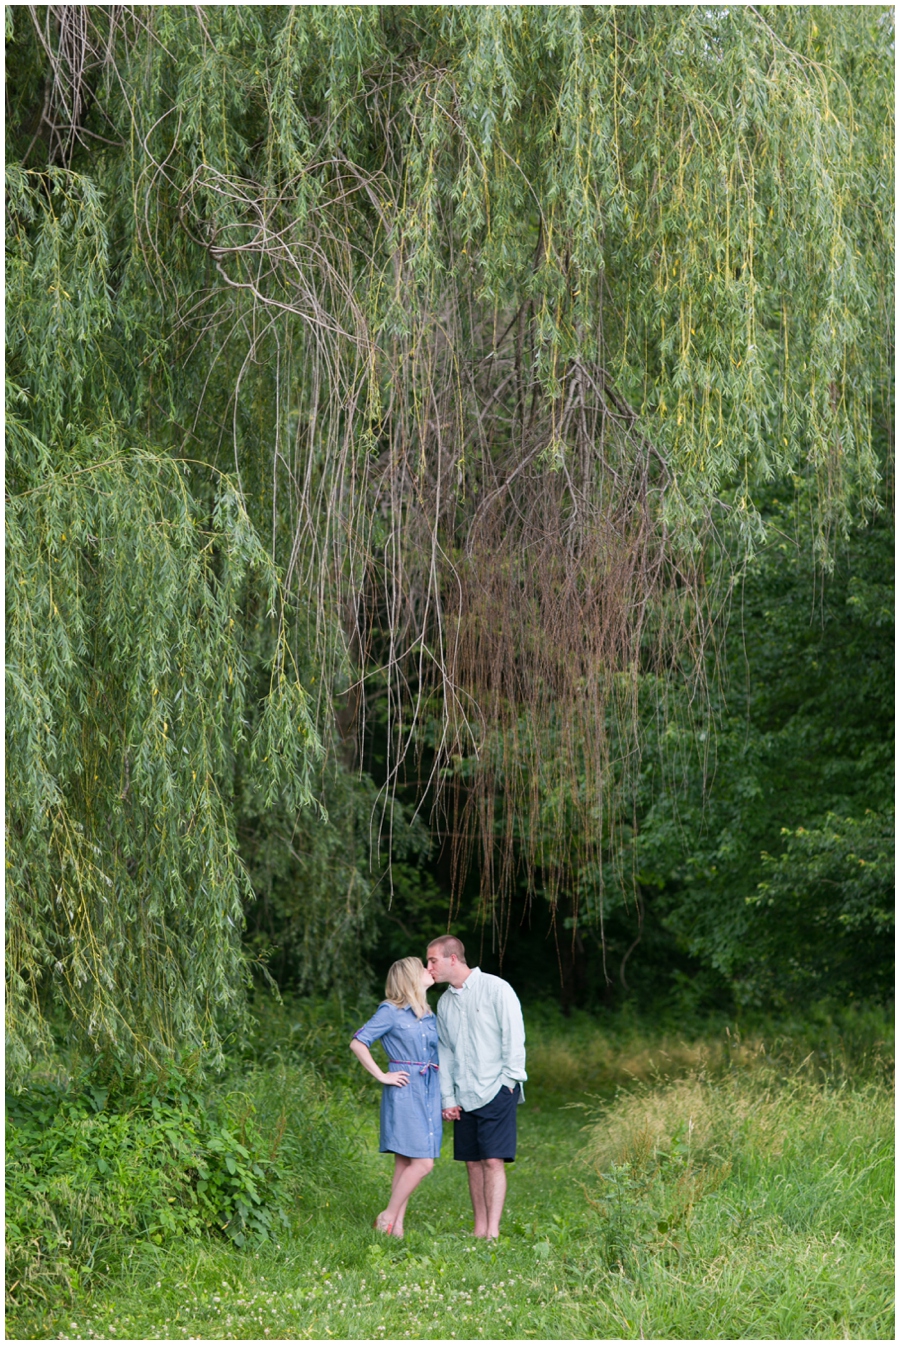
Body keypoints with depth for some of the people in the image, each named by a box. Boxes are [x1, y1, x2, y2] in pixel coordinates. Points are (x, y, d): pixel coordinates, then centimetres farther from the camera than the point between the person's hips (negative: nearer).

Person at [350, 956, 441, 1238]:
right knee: (422, 1163, -12)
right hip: (405, 1091, -7)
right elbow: (358, 1043, -9)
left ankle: (397, 1226, 9)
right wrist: (381, 1076, -10)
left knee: (405, 1161, 7)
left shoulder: (428, 1014, 15)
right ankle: (388, 1217, -2)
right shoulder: (391, 1011, -7)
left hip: (428, 1091, 7)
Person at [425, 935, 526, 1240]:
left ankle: (492, 1232, -12)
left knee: (494, 1160, -10)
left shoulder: (496, 989, -6)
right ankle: (479, 1230, 12)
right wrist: (447, 1098, 8)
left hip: (496, 1091, -6)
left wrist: (508, 1081, -10)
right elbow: (444, 1051, 15)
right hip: (464, 1096, 6)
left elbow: (514, 1037, -7)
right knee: (473, 1162, 6)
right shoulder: (445, 1002, 13)